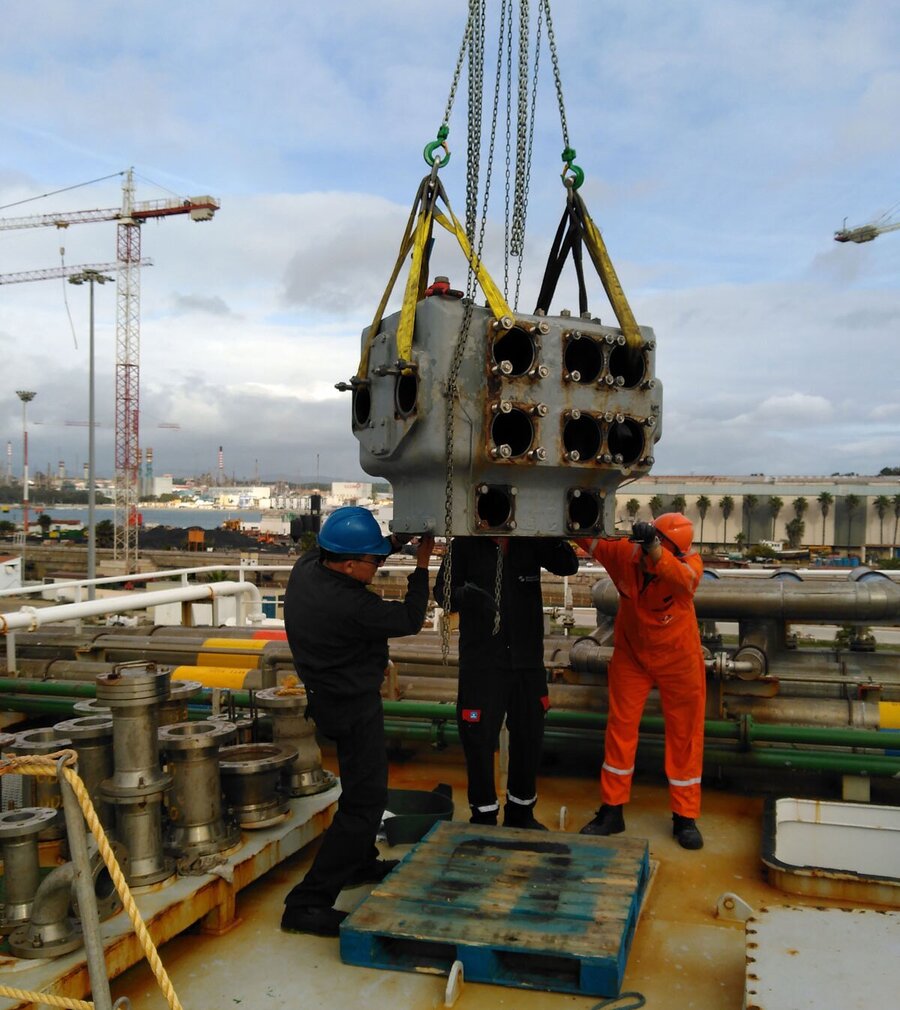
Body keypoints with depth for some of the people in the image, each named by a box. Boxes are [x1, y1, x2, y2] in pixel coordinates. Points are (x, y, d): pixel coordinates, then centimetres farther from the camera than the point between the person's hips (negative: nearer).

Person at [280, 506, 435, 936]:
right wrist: (422, 566, -5)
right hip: (352, 704, -10)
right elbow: (410, 619, -15)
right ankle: (306, 902, -3)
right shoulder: (350, 605, -32)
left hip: (328, 692, 10)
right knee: (364, 803, -5)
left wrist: (396, 540, 3)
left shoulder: (307, 566, -9)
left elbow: (354, 550, 13)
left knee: (365, 783, 27)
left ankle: (360, 863, 44)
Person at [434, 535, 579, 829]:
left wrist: (557, 540, -22)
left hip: (528, 661, 3)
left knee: (529, 738, 14)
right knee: (479, 740, 2)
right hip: (480, 662, -3)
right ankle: (484, 816, 23)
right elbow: (442, 591, -5)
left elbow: (568, 566, 0)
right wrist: (465, 595, -28)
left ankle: (521, 813, 34)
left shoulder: (531, 541, -3)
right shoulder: (465, 543, -7)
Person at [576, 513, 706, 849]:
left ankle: (685, 817, 22)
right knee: (620, 728, 4)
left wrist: (653, 547, -65)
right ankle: (612, 811, 16)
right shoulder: (626, 553, -19)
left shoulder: (689, 565, -25)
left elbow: (680, 578, -47)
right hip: (631, 655, 2)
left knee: (684, 734, 7)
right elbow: (589, 539, -25)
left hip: (678, 659, -1)